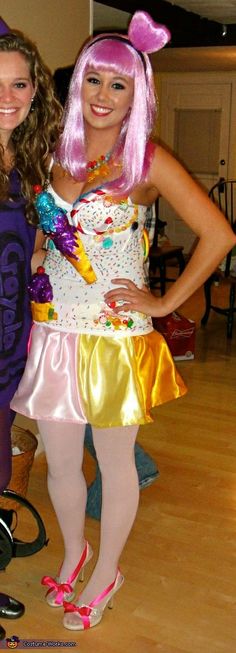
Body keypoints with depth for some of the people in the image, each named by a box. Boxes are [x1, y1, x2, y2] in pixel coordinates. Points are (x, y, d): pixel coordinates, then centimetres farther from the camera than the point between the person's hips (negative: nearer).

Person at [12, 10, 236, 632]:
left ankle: (106, 573, 37)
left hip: (116, 339, -4)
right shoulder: (55, 154, 5)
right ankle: (73, 553, 44)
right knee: (59, 463, 16)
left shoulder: (149, 161, -8)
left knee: (115, 465, 13)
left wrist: (165, 301, -11)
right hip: (53, 335, 4)